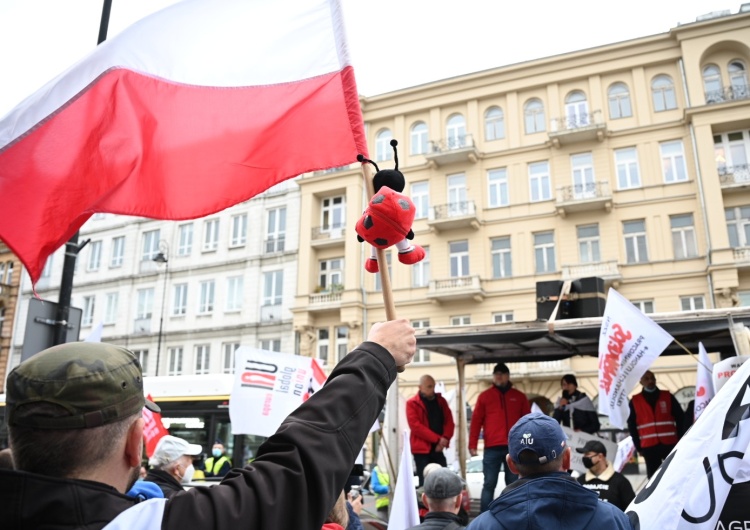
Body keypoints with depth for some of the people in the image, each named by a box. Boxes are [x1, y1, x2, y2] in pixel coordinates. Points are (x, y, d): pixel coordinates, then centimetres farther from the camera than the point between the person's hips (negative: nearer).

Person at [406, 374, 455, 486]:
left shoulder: (441, 401, 10)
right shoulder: (412, 403, -5)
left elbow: (449, 421, 6)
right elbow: (416, 426, -14)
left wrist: (445, 438, -13)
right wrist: (437, 439, -18)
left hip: (438, 448, 5)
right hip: (422, 448, -4)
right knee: (425, 482, -2)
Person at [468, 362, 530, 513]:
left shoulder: (519, 397, 10)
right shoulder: (484, 396, 6)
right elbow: (476, 421, 3)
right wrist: (472, 444, -4)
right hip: (492, 448, -2)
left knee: (513, 484, 9)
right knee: (489, 484, -1)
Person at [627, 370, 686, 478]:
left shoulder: (667, 396, 7)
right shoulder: (635, 401, 5)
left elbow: (680, 417, 6)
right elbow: (632, 425, 7)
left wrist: (680, 440, 0)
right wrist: (638, 446, 3)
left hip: (670, 444, 0)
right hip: (649, 446, 0)